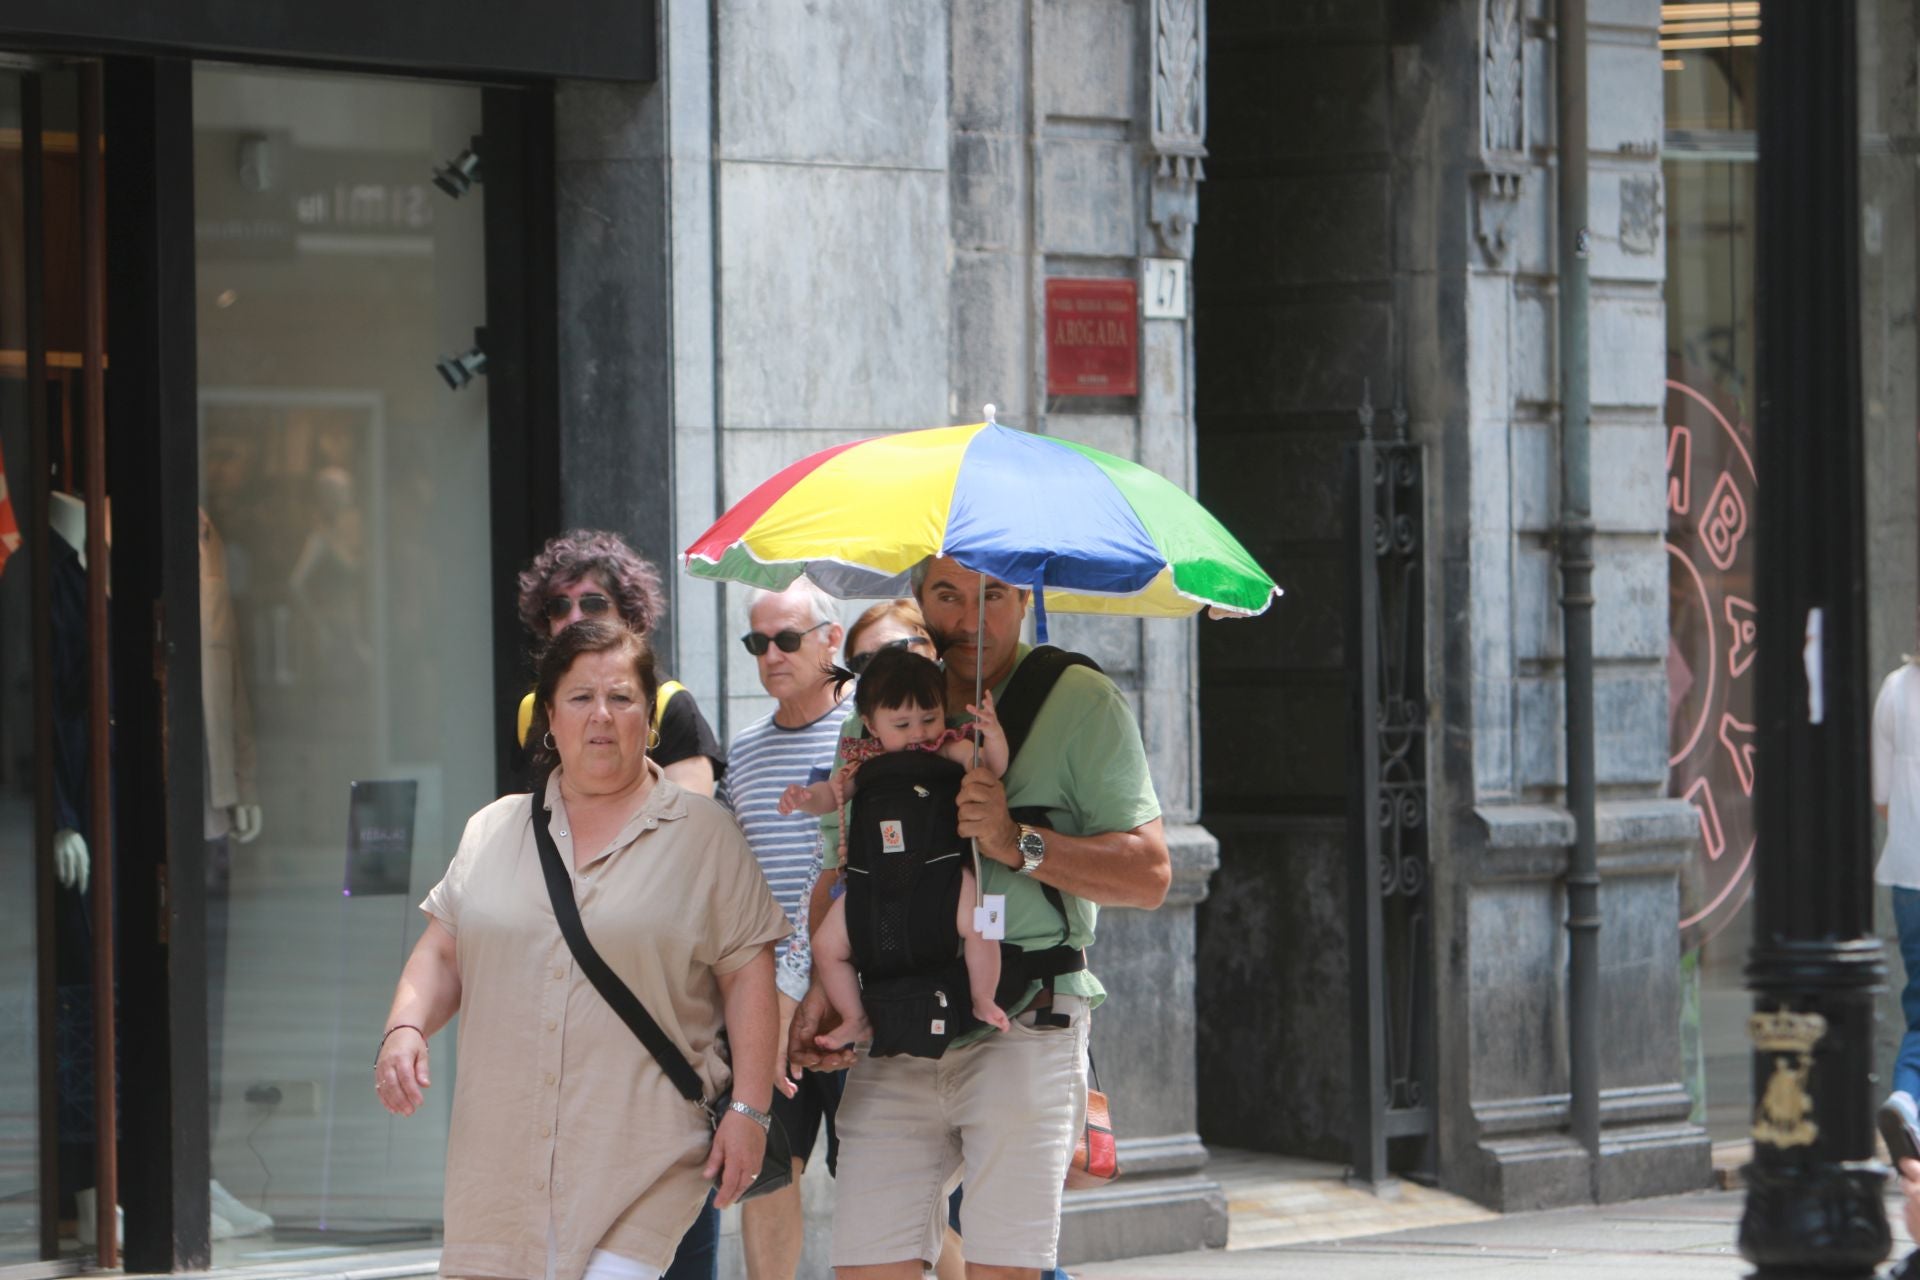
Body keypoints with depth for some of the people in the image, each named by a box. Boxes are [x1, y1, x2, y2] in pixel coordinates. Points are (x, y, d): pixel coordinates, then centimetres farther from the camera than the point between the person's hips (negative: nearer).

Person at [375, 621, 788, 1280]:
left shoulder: (704, 835, 4)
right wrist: (405, 1029, -4)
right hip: (504, 1148, 4)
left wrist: (748, 1108, -6)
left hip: (641, 1156, -4)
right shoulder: (493, 831, 15)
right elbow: (442, 953, 16)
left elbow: (749, 978, 1)